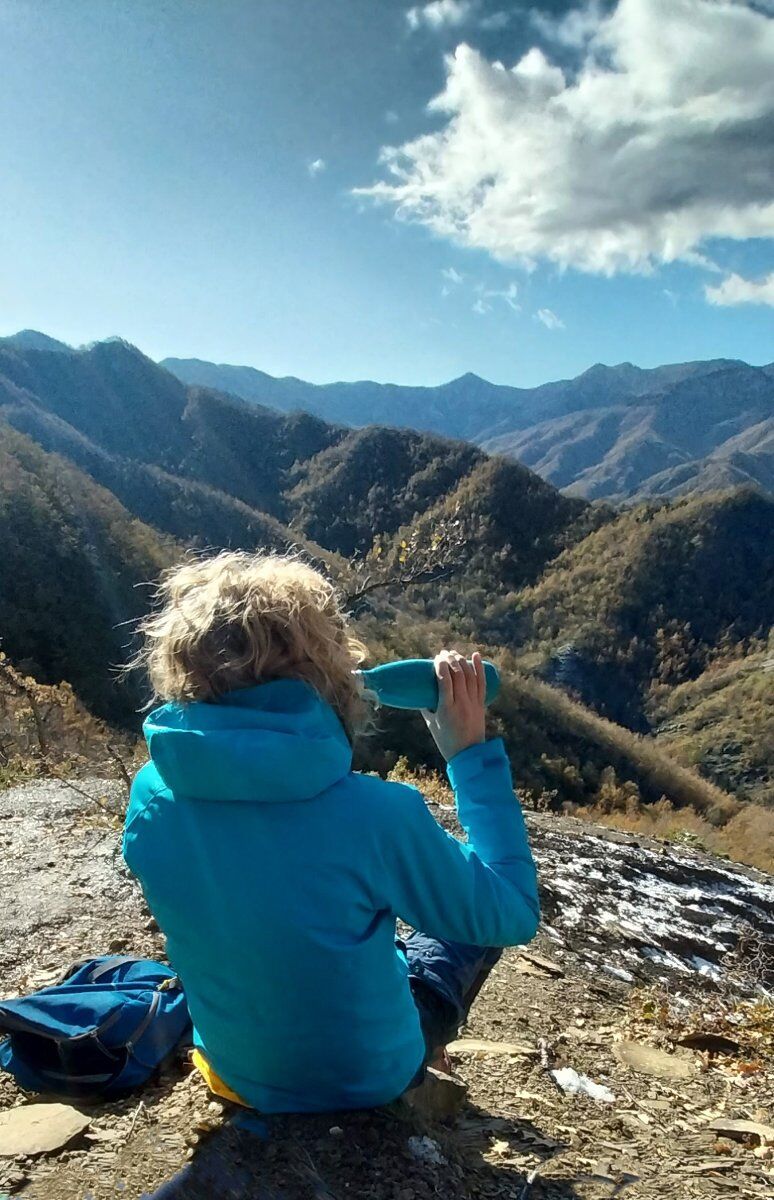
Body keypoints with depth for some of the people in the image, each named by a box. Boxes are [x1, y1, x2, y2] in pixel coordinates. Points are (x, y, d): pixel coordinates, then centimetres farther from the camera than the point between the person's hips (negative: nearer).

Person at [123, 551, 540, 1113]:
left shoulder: (151, 796, -19)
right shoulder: (373, 815, -35)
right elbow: (514, 914, -18)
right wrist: (473, 752, -16)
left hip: (237, 1068, 5)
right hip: (366, 1078, -4)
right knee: (486, 907, 19)